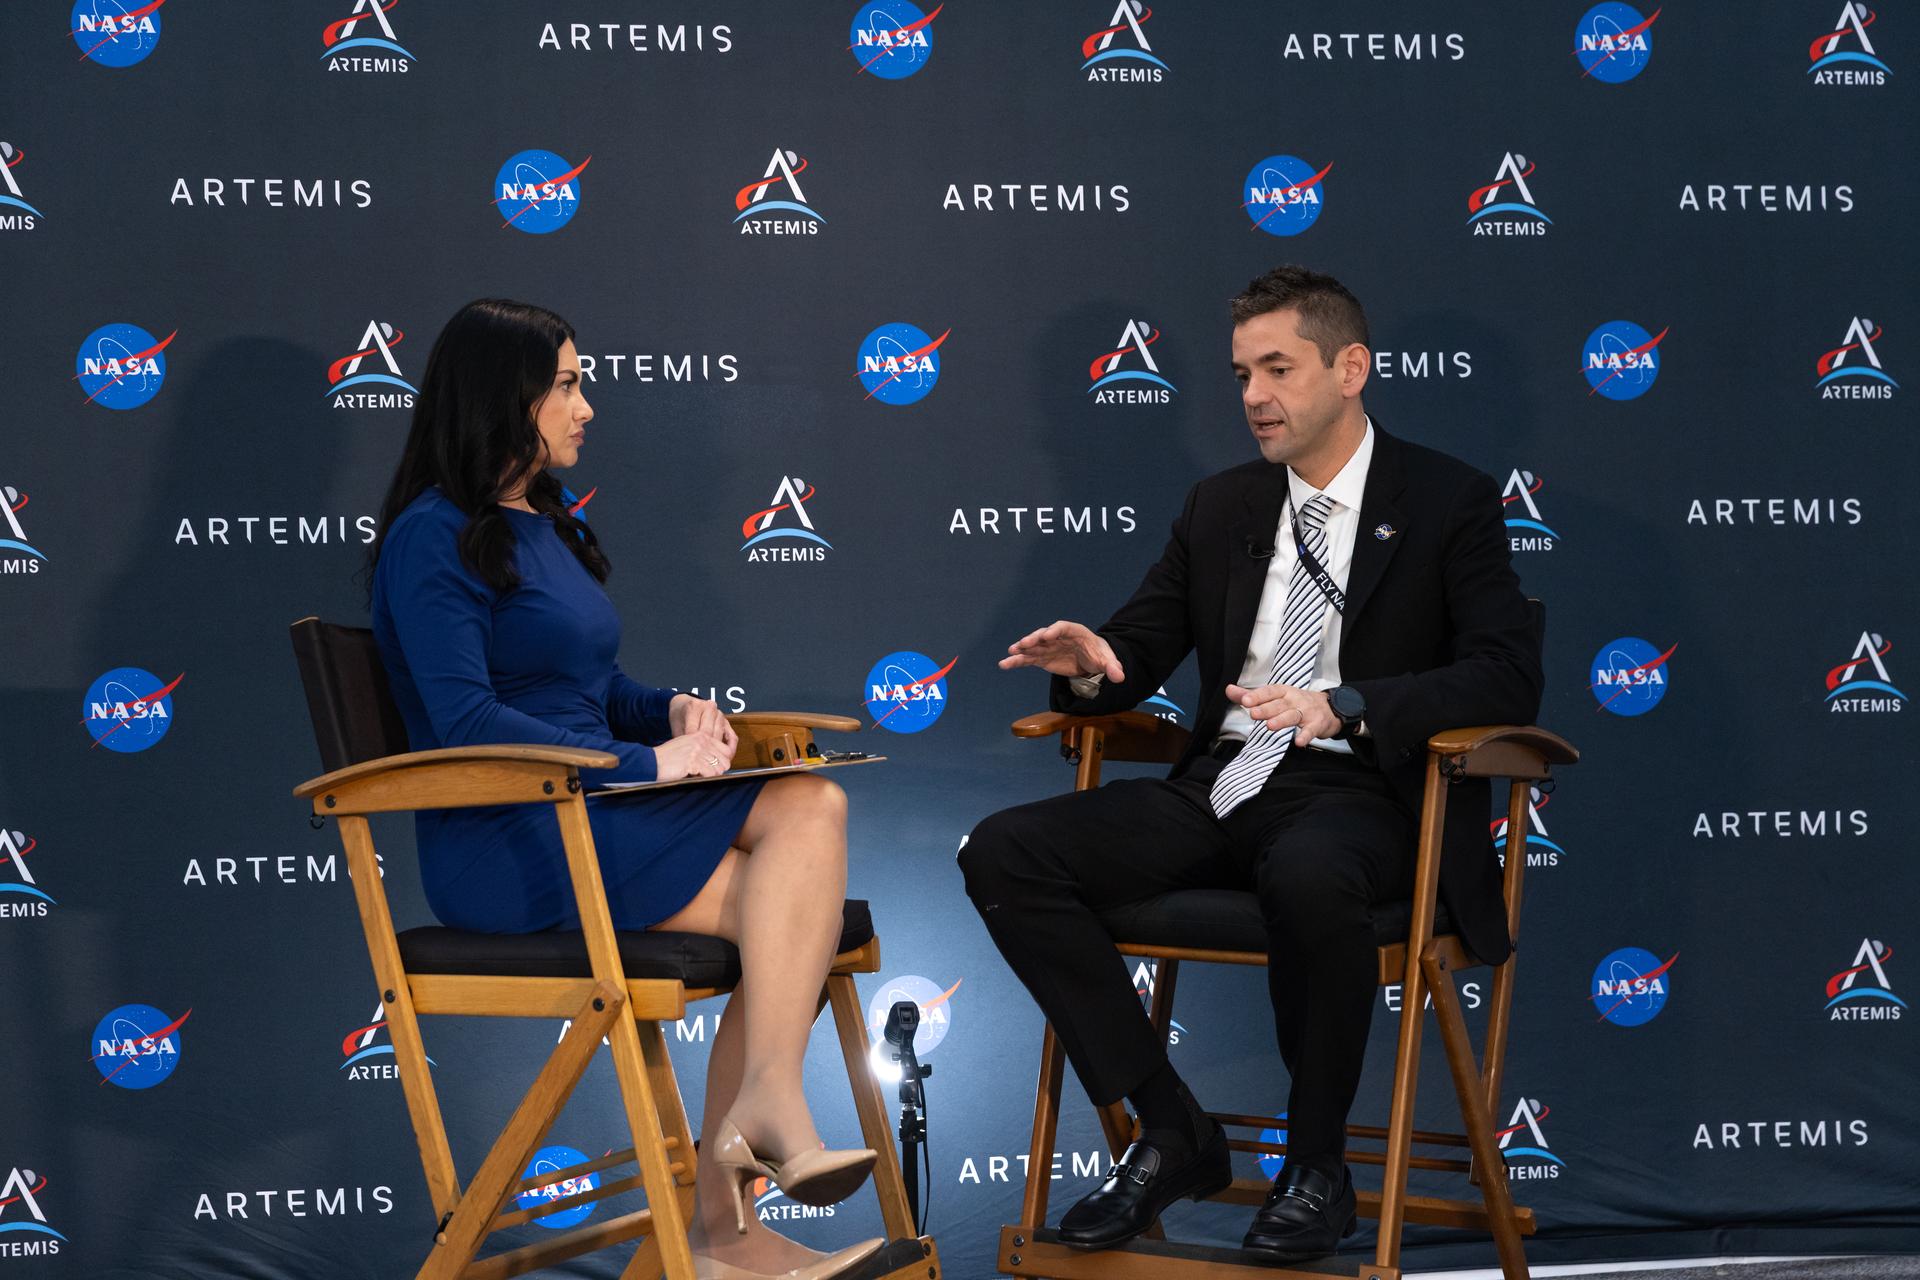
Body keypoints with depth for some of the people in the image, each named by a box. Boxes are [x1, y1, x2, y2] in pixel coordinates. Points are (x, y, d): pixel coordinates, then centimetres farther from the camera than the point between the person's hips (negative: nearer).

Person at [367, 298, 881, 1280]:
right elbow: (467, 722, -17)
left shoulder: (546, 526, 21)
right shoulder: (434, 539, -6)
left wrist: (673, 710, 5)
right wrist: (647, 760, -19)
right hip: (507, 843, -8)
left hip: (591, 815, 8)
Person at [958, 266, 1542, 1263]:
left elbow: (1507, 678, -11)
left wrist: (1342, 704, -26)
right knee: (1004, 853, -16)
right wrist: (1087, 662, -7)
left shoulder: (1449, 503, 1)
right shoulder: (1220, 507, 17)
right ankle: (1171, 1133, -8)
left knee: (1308, 875, -42)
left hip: (1357, 794, -5)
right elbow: (1142, 648, 20)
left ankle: (1317, 1164, -16)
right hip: (1220, 790, 6)